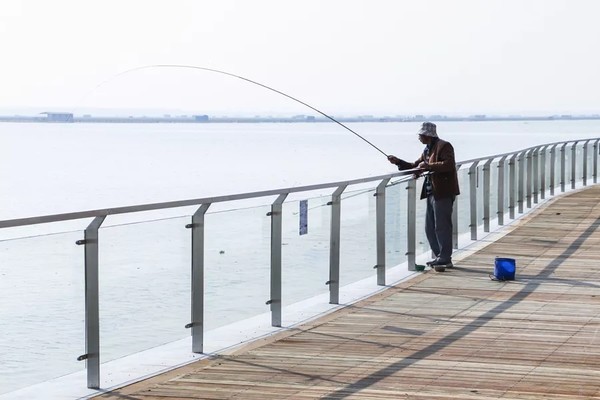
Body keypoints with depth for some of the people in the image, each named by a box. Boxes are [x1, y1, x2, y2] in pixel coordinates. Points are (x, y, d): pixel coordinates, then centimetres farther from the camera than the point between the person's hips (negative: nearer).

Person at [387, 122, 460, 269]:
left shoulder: (443, 146, -10)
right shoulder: (427, 150, 19)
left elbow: (448, 164, -25)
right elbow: (415, 167, 27)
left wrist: (428, 166, -24)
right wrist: (398, 162, 17)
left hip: (443, 193, -10)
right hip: (432, 193, 10)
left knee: (442, 226, -8)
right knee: (430, 228, 12)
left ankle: (445, 259, -3)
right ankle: (440, 257, 20)